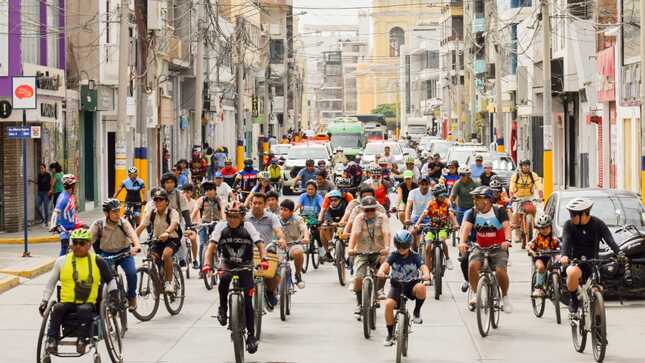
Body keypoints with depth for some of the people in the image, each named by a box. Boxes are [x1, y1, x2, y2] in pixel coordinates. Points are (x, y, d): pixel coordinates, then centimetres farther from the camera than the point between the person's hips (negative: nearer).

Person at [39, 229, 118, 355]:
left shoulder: (98, 262, 8)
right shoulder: (62, 261, 13)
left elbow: (110, 280, 20)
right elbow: (51, 283, 22)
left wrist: (113, 295, 7)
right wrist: (45, 300, 17)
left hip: (88, 303, -2)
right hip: (66, 302, 2)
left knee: (84, 309, -37)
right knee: (57, 309, -31)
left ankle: (82, 340, -33)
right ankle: (52, 340, -31)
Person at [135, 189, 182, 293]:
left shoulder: (172, 212, -14)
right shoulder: (151, 213, -1)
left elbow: (174, 224, -35)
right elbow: (141, 226, -9)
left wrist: (166, 233, -57)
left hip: (171, 240, -4)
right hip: (157, 241, 4)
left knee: (166, 254, -34)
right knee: (152, 258, -21)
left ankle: (169, 282, -21)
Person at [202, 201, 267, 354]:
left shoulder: (248, 227, -10)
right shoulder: (221, 227, -8)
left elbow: (260, 244, -16)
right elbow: (211, 246, -16)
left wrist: (263, 259, -36)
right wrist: (207, 264, -32)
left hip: (245, 266, 0)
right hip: (227, 265, 0)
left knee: (247, 301, -8)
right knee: (224, 280, -35)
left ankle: (251, 335, 2)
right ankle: (223, 309, -11)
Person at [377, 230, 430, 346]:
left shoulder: (415, 256, -6)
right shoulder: (393, 255, -4)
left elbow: (423, 267, -22)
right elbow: (385, 264, -23)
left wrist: (426, 274, -47)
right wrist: (381, 271, -47)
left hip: (411, 284, -1)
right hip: (396, 285, 1)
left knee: (421, 288, -36)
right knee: (389, 304, -26)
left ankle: (417, 312, -8)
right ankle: (390, 334, -8)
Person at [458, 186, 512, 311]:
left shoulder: (499, 211, -10)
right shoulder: (473, 213, -2)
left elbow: (506, 226, -23)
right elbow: (466, 227, -16)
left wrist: (507, 240, -43)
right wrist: (462, 242, -36)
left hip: (498, 247, -2)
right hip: (480, 247, 2)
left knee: (500, 271, -24)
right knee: (472, 266, -27)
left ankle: (505, 296, 4)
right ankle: (475, 294, -8)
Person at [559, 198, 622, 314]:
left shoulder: (598, 224, -4)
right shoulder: (569, 225, -4)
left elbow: (610, 240, -16)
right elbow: (565, 242, -18)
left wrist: (619, 253, -35)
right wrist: (563, 255, -40)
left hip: (593, 263, 1)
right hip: (575, 263, -1)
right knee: (572, 273, -36)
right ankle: (574, 300, -12)